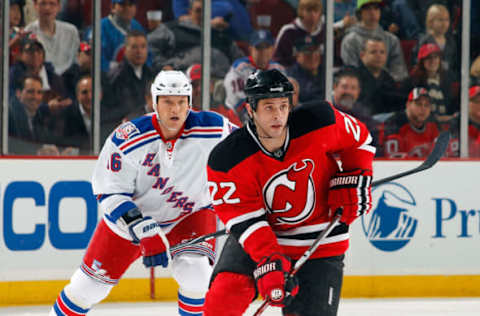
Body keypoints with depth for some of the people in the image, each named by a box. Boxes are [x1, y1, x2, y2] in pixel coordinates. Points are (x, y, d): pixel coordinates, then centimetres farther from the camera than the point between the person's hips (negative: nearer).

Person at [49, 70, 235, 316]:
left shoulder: (212, 129, -22)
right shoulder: (127, 138, -25)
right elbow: (110, 194, -22)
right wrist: (146, 234, -32)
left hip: (190, 213, 0)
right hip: (128, 215, 0)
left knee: (195, 274, -26)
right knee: (91, 283, 6)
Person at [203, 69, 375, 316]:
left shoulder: (319, 122, -18)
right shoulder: (227, 159, -21)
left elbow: (359, 139, 3)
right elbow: (244, 219, -23)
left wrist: (354, 179, -8)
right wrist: (268, 262, -34)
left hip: (318, 240, 1)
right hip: (256, 238, -1)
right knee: (226, 292, -22)